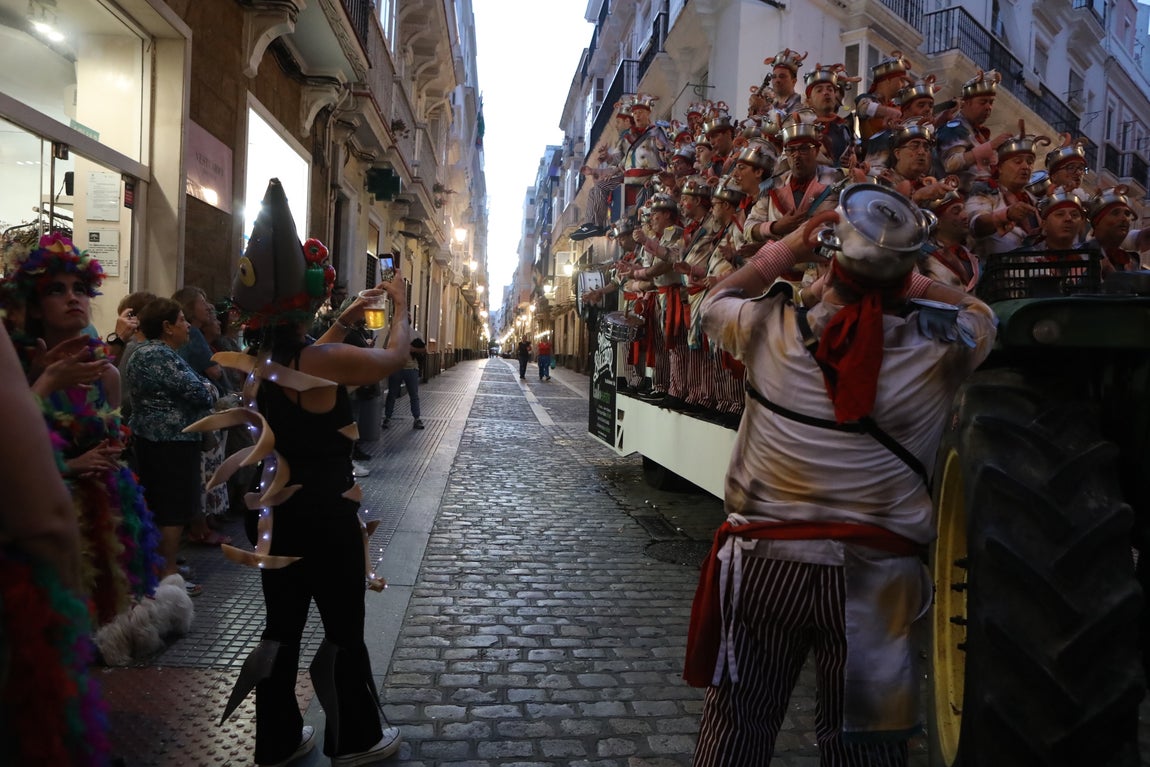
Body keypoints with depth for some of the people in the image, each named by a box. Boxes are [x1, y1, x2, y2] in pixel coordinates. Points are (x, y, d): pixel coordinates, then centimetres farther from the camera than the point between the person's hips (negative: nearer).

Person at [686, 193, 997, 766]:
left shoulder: (770, 328, -8)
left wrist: (791, 247, 14)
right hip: (872, 574, 0)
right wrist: (905, 279, 12)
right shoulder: (938, 345, -7)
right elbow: (979, 314, 17)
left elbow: (715, 302, 15)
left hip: (764, 562, 0)